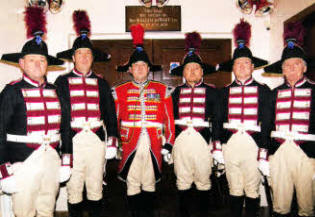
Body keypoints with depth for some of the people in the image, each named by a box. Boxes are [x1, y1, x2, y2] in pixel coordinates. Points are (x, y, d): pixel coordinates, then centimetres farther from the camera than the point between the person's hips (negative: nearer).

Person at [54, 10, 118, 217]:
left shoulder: (101, 83, 9)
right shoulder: (63, 82, 4)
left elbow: (110, 114, 8)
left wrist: (112, 142, 2)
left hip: (97, 141, 2)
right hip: (72, 141, -1)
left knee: (96, 186, 12)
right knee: (74, 187, 8)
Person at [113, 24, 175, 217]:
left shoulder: (161, 90, 7)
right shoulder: (120, 91, 6)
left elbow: (169, 119, 6)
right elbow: (114, 120, 6)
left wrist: (168, 145, 2)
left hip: (153, 144, 1)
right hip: (130, 143, 0)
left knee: (150, 183, 11)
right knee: (132, 184, 7)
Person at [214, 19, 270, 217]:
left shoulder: (263, 90, 1)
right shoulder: (225, 91, 7)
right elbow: (219, 120, 7)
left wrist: (264, 154, -6)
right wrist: (217, 148, 2)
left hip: (253, 145, -2)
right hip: (230, 145, 2)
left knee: (253, 190, 9)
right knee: (234, 189, 14)